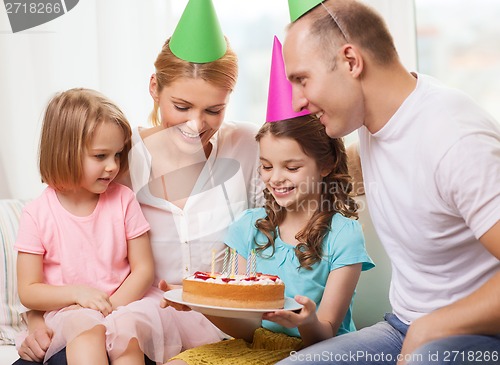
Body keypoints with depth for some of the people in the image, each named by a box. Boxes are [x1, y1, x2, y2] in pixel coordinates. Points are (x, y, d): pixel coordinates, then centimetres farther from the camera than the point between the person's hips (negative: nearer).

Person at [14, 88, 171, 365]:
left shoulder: (123, 200, 3)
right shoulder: (37, 214, -3)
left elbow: (143, 269, 3)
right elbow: (28, 292, -1)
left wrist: (111, 306, -12)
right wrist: (77, 293, -17)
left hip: (123, 305, 1)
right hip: (67, 312, -1)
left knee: (128, 336, -31)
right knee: (87, 331, -33)